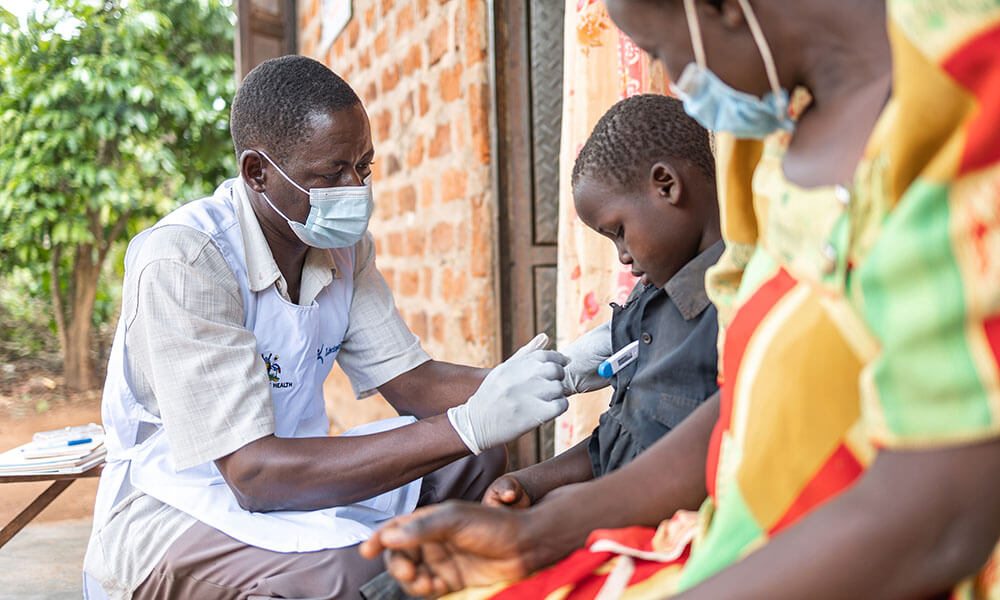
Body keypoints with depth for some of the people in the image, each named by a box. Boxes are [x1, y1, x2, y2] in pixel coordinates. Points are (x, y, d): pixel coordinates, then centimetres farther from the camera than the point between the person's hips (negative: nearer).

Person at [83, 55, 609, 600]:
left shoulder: (344, 245, -1)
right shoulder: (179, 262, -25)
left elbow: (412, 383, 0)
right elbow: (253, 472, -31)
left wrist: (552, 374, -18)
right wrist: (467, 426, -36)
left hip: (289, 470, 7)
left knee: (479, 459, -2)